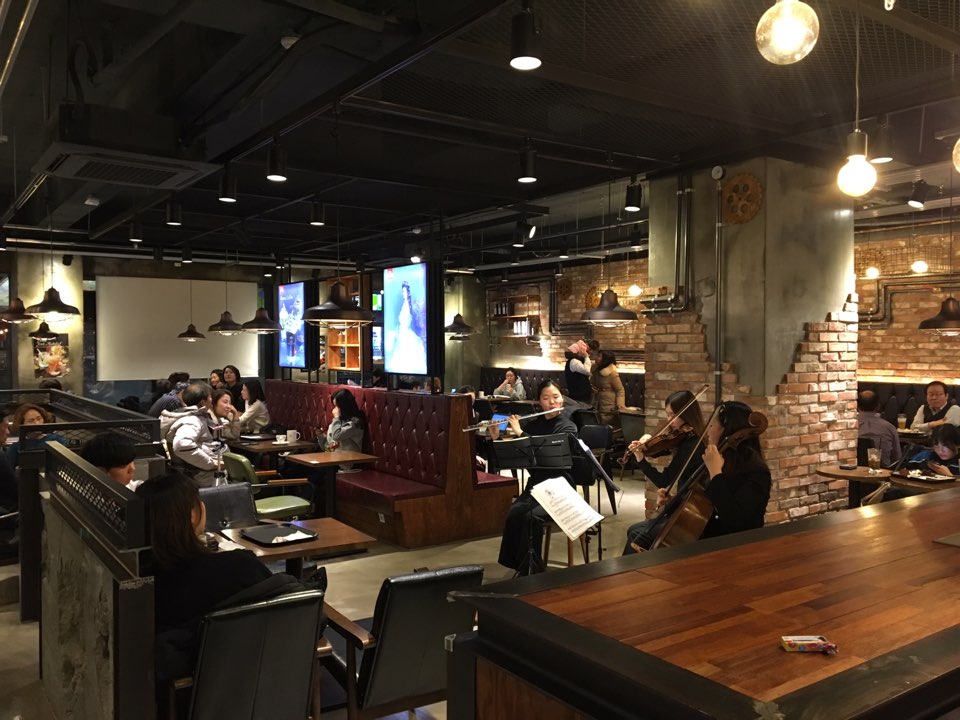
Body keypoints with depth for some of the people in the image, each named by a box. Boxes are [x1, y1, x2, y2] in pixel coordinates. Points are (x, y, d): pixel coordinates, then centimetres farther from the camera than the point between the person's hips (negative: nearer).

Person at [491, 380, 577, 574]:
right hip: (535, 484, 4)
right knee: (514, 513, -27)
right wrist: (496, 438, -8)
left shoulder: (568, 427, -4)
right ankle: (517, 564, -13)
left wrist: (520, 433, -23)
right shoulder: (533, 423, 9)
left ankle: (530, 568, -14)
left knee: (532, 516, -31)